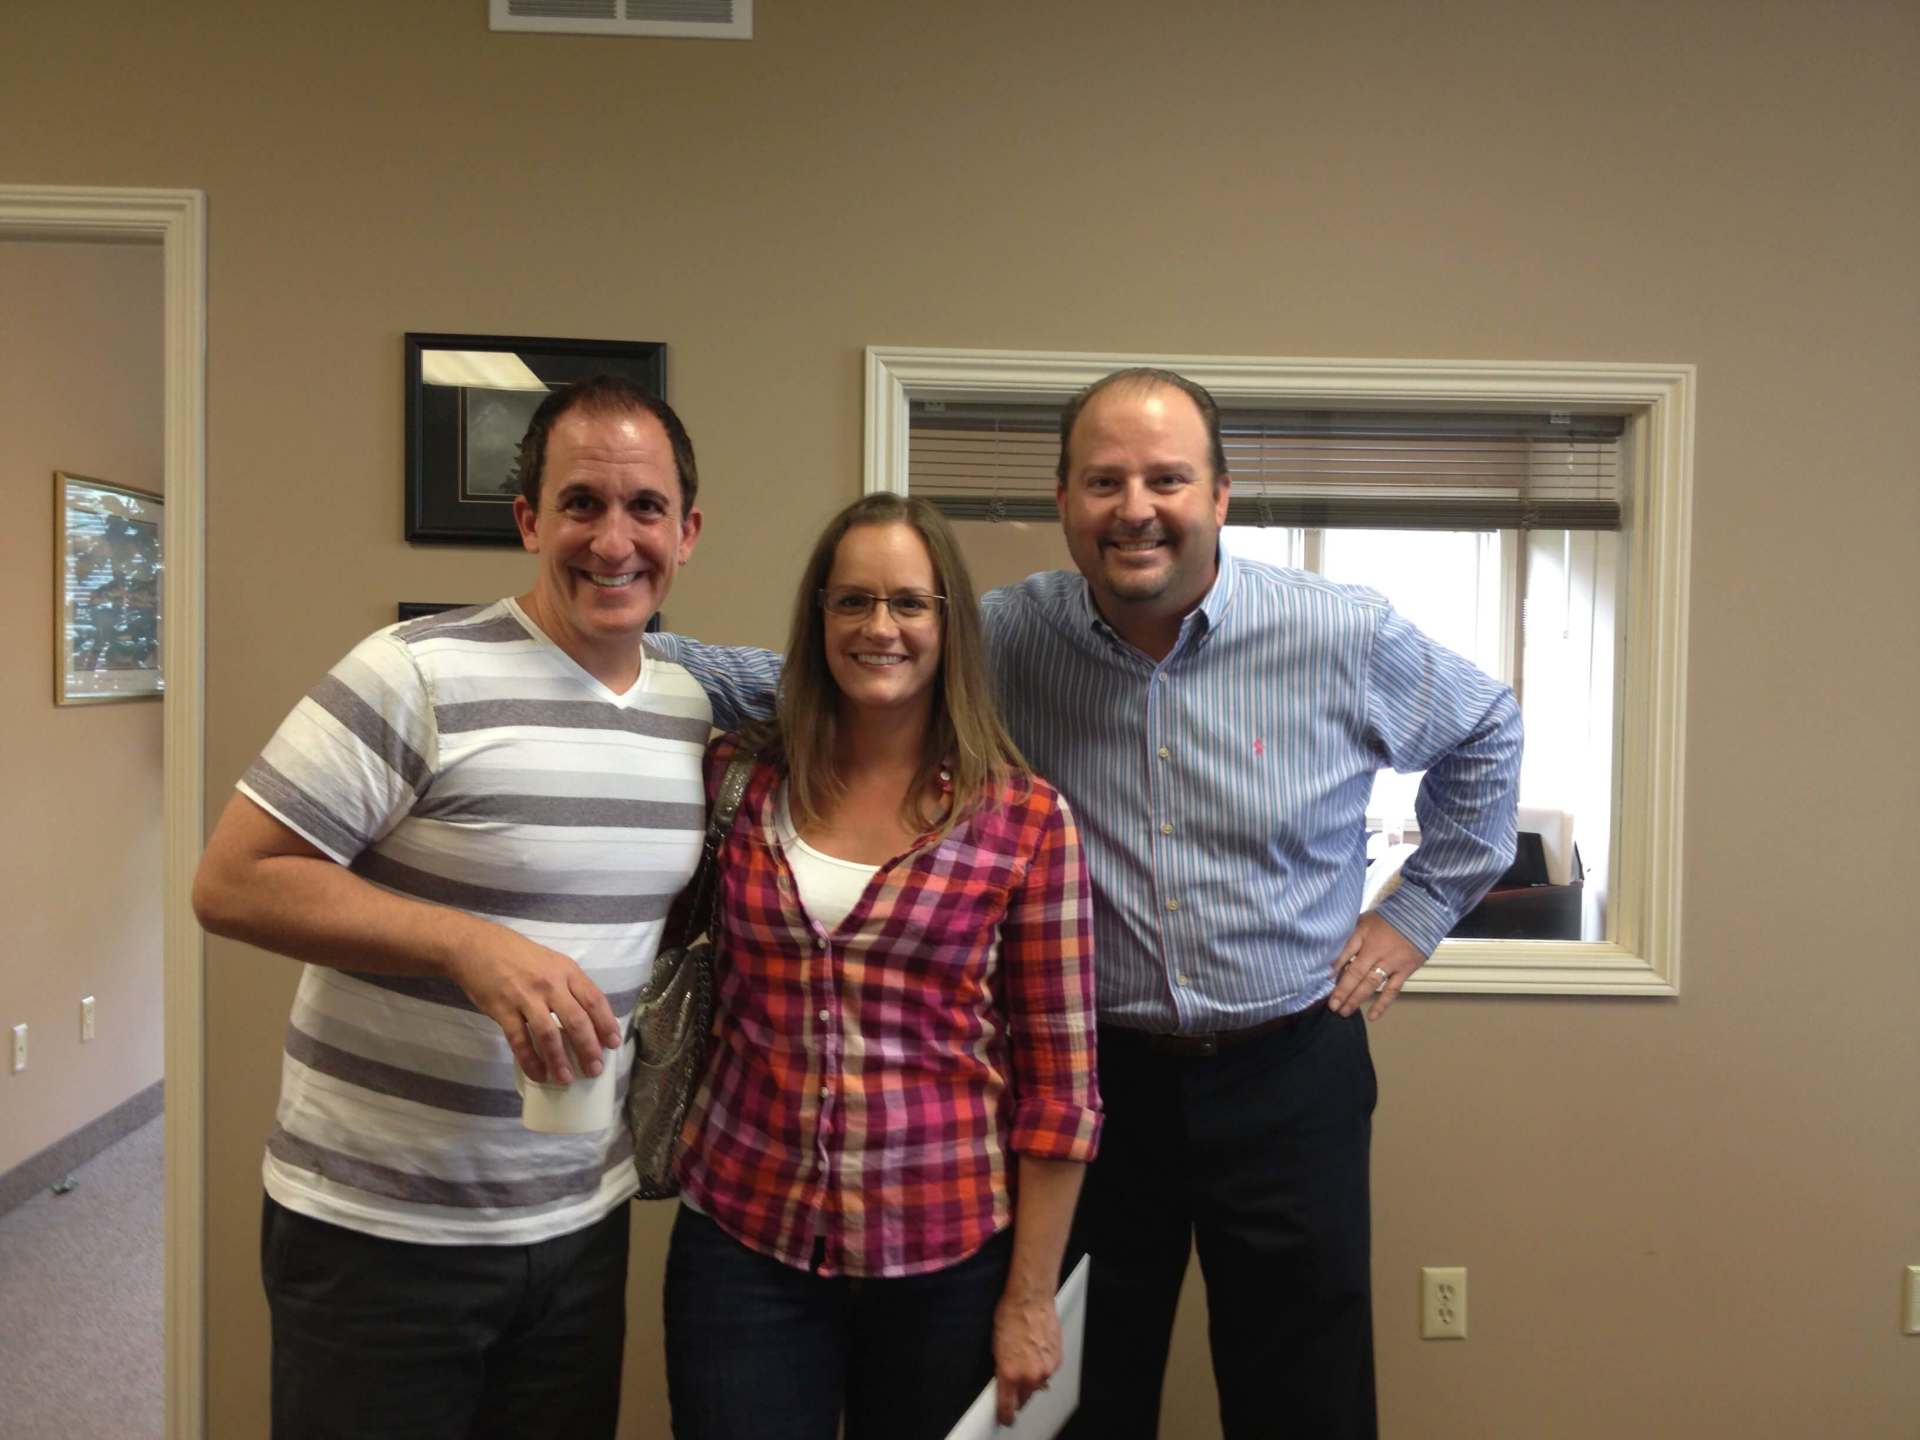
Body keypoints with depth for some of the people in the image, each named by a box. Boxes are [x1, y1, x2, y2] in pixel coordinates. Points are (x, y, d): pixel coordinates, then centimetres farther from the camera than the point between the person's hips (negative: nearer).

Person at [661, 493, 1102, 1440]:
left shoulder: (1028, 821, -7)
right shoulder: (736, 782, -1)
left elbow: (1059, 1084, -4)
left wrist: (1030, 1296, -3)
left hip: (948, 1255, -1)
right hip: (742, 1239, 1)